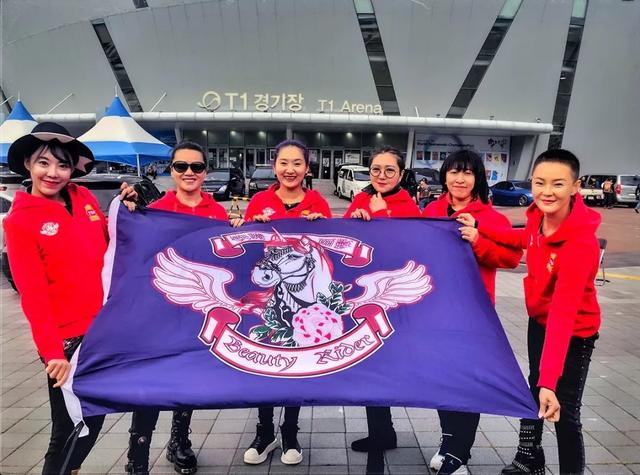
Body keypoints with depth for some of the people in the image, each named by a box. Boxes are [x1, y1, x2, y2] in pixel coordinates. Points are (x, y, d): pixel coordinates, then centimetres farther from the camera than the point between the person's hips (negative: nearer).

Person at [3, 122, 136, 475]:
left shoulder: (84, 198, 4)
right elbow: (32, 293, -13)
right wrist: (52, 351, -15)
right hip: (65, 338, -5)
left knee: (95, 416, 21)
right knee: (69, 427, 8)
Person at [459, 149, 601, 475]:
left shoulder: (581, 244, -36)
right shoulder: (538, 215, -16)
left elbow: (562, 314, -42)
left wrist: (549, 381, -45)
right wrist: (479, 226, 2)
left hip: (573, 333, -8)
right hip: (538, 320, 8)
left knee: (565, 415, -2)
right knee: (532, 389, 24)